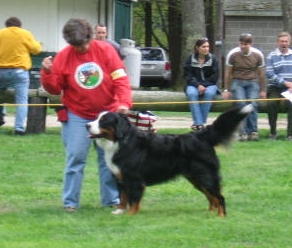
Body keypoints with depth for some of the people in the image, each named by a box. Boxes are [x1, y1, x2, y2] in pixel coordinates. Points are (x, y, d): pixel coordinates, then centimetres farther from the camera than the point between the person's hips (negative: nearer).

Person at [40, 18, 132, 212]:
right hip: (76, 117, -1)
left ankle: (112, 199, 15)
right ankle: (71, 202, 1)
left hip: (107, 114, 1)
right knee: (75, 158, -6)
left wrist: (124, 102, -25)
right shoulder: (63, 57, -4)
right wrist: (47, 73, -17)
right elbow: (55, 88, 1)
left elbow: (121, 79, -10)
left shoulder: (106, 51, -6)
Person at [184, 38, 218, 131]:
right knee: (191, 94, -34)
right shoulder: (190, 59, 3)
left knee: (209, 93, -35)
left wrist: (204, 85, -14)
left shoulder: (212, 59, 3)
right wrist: (198, 85, -17)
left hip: (209, 85, 0)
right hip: (194, 85, 0)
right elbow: (188, 75, -1)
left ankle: (201, 121, -31)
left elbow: (214, 77, 0)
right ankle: (198, 122, -38)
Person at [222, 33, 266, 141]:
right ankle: (243, 133, -16)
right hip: (237, 82, -1)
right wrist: (227, 90, 1)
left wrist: (262, 90, 9)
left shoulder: (258, 55, -3)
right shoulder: (233, 54, -8)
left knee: (252, 105, -12)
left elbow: (261, 73, 7)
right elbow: (228, 73, 1)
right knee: (241, 105, -16)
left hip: (252, 82, 1)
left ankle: (253, 132, -5)